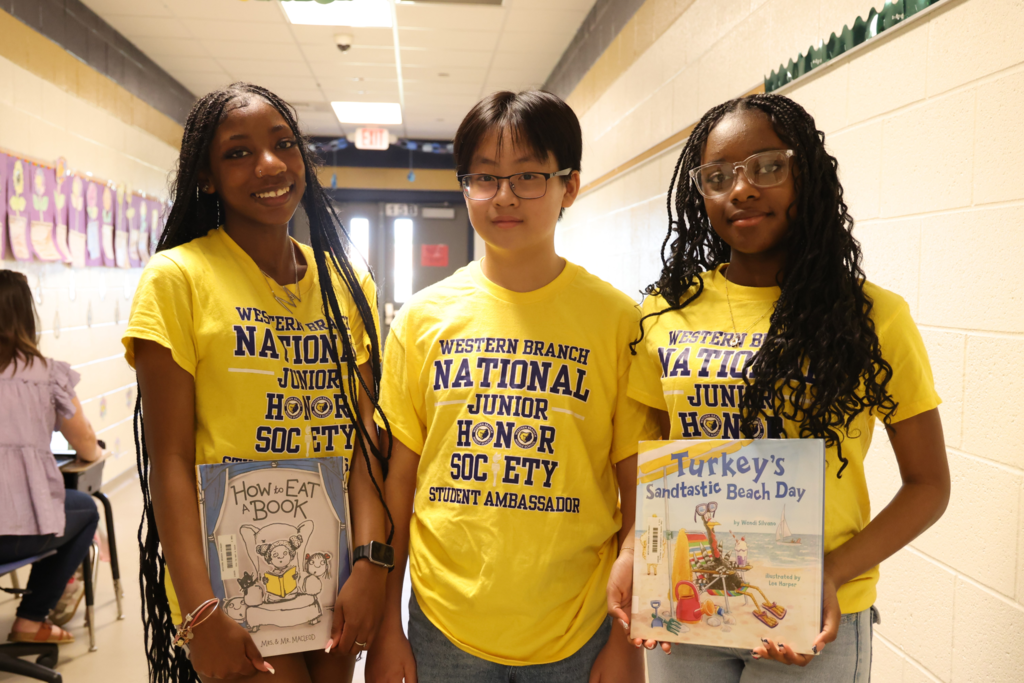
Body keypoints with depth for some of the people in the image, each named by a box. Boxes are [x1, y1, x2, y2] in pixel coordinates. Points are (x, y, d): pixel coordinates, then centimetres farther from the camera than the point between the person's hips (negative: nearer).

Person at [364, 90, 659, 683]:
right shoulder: (424, 318, -1)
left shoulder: (617, 318, -5)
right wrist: (386, 632, 2)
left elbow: (639, 491, -3)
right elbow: (397, 479, 2)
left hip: (577, 635, -1)